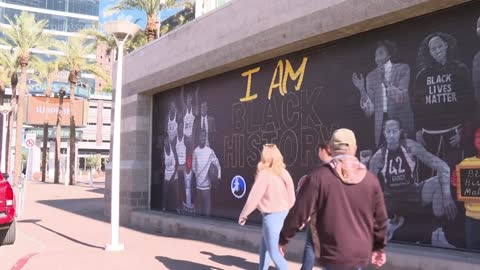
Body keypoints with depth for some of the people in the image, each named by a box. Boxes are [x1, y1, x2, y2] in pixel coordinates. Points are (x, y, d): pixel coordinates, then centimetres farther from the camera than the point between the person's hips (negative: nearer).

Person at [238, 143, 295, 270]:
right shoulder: (284, 173, 2)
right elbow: (291, 198, 6)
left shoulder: (264, 174, -17)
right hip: (282, 214, 8)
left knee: (275, 252, 1)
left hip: (271, 216, -8)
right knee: (264, 245, 25)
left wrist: (243, 215, -3)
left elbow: (254, 197, -16)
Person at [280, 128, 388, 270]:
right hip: (361, 254, 4)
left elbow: (299, 212, -9)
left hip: (333, 255, -4)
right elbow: (380, 218, 9)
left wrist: (283, 239, 5)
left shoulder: (319, 176, -11)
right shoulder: (370, 179, 1)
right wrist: (379, 247, 24)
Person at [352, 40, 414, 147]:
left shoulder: (402, 68, 2)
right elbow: (370, 111, 3)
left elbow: (401, 98, -11)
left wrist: (385, 81, -21)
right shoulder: (371, 76, 8)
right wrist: (362, 89, -10)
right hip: (381, 125, 2)